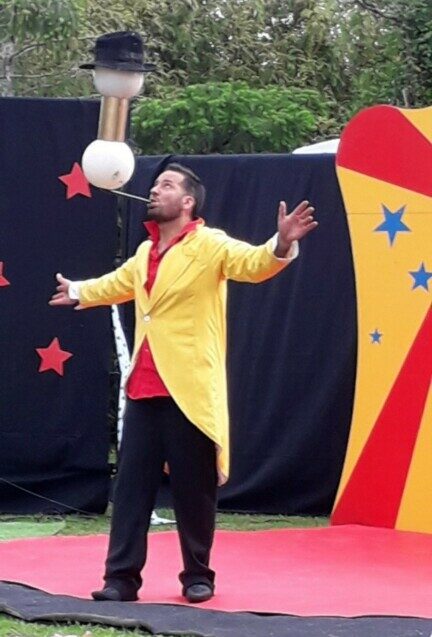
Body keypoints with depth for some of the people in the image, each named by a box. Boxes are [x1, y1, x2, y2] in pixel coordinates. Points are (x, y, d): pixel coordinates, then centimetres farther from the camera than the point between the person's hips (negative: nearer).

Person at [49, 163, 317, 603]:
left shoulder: (210, 245, -6)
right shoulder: (146, 252, 16)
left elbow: (254, 263, -22)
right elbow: (119, 283, 37)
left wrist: (282, 244, -43)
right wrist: (79, 292, 54)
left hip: (190, 390, -6)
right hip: (144, 389, 6)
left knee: (193, 487, 3)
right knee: (131, 484, 4)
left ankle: (197, 575, 16)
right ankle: (121, 577, 7)